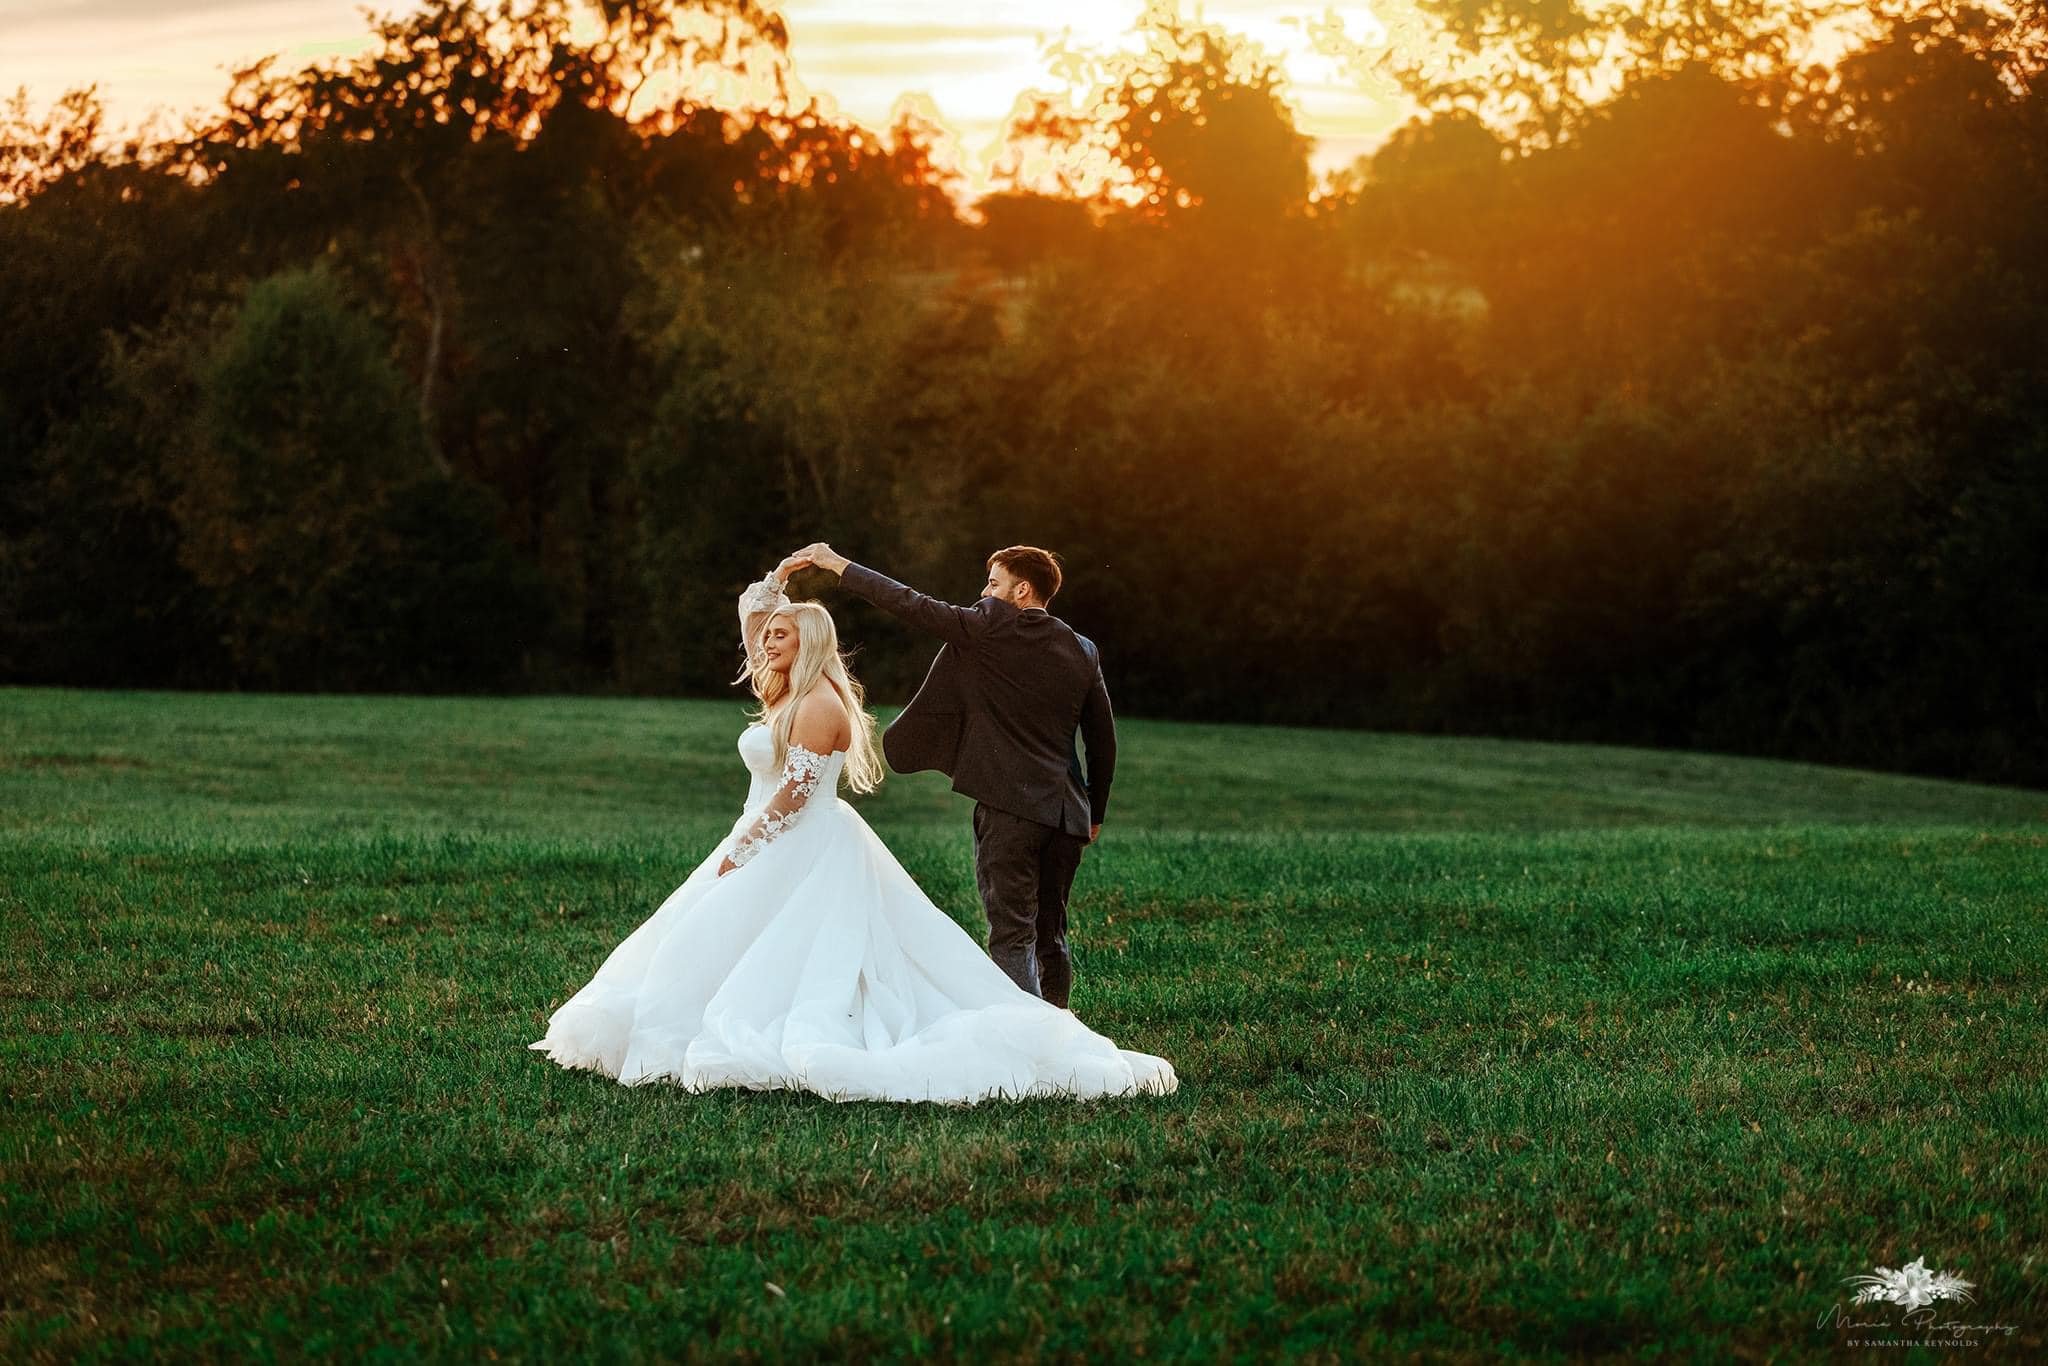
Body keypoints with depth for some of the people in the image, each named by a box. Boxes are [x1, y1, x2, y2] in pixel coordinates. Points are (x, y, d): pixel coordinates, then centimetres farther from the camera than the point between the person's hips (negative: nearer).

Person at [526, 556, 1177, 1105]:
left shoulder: (820, 704, -13)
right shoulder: (781, 694, 14)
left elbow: (795, 791, -19)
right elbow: (751, 612, 21)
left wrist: (739, 851, -16)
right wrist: (781, 576, 8)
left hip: (807, 852, -10)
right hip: (779, 851, 10)